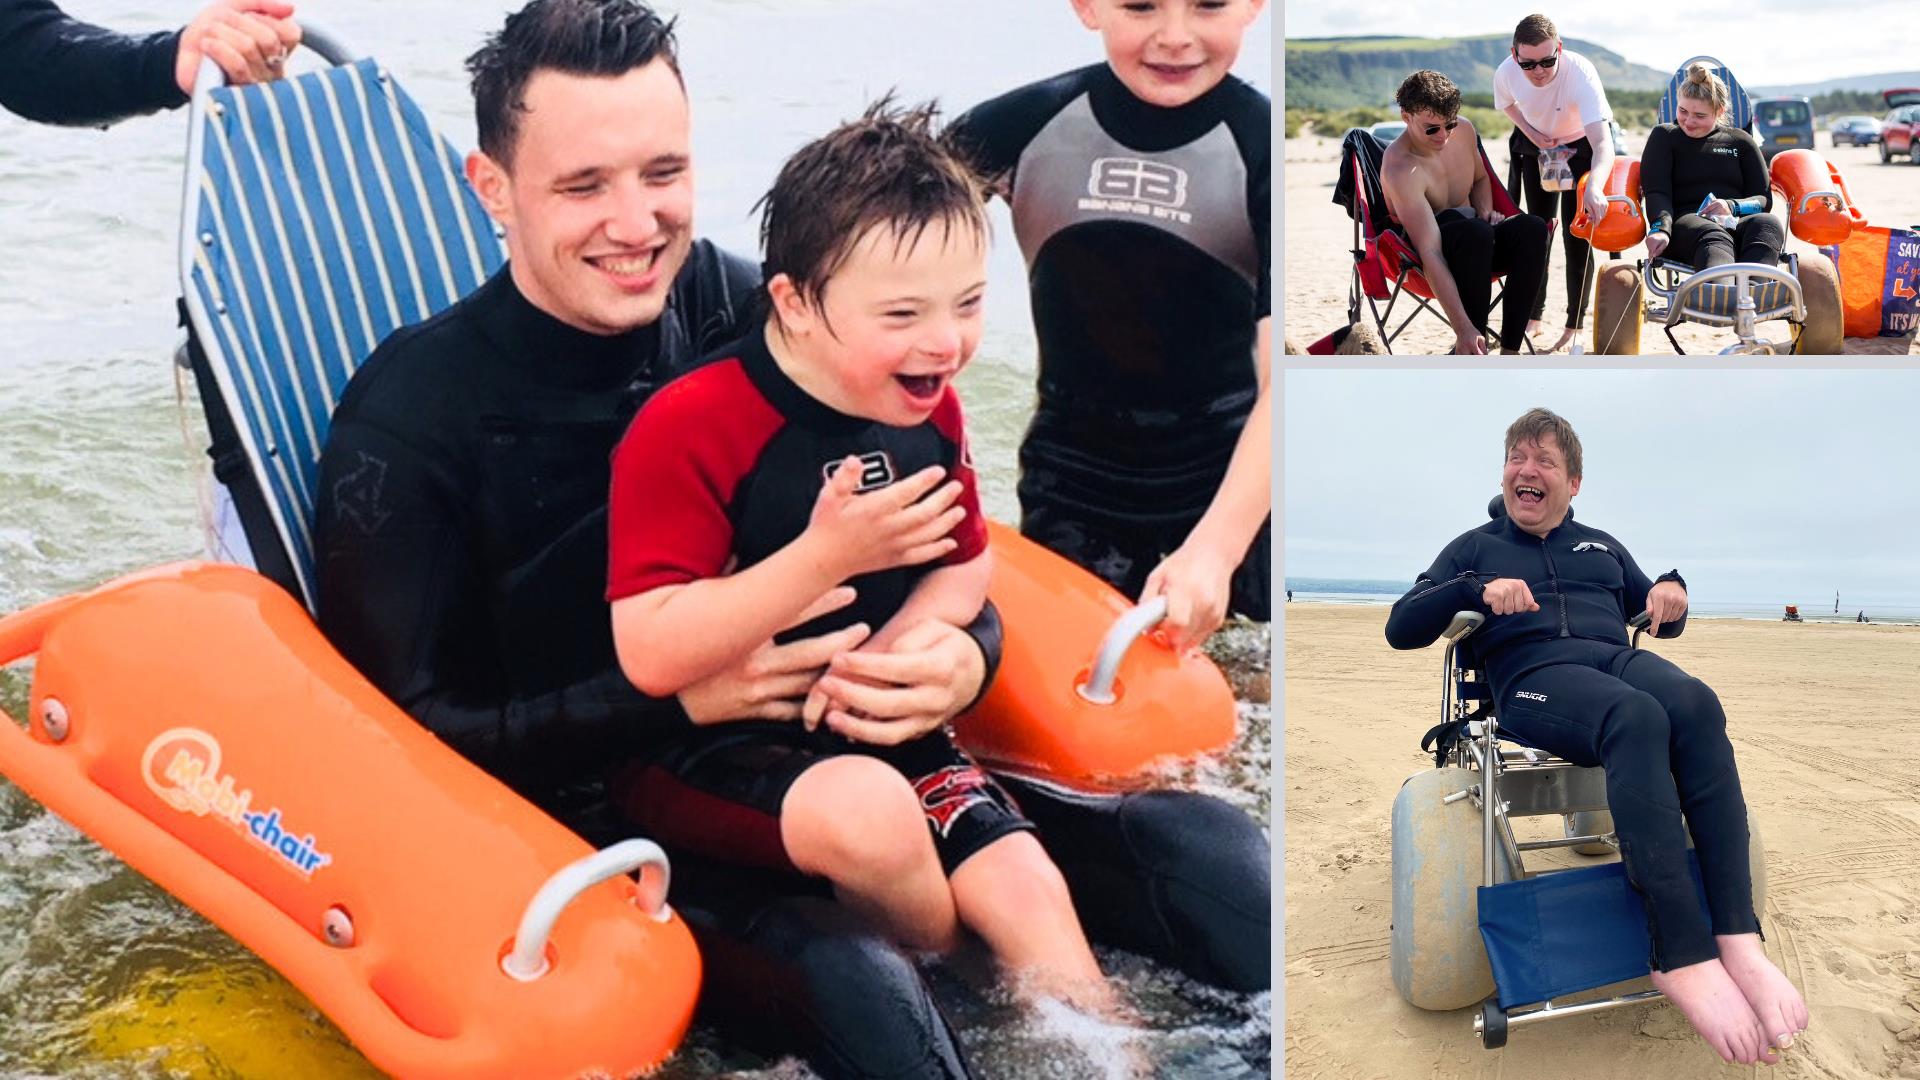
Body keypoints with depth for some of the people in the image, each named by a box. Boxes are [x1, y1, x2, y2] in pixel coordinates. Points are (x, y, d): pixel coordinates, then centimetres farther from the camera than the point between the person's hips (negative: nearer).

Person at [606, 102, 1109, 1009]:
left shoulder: (927, 409, 0)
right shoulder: (689, 428, -21)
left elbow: (966, 567, 12)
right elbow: (651, 657, -25)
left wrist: (898, 647, -11)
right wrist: (826, 555, -32)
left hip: (877, 732, 6)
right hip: (708, 753, -6)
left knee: (1029, 888, -14)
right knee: (869, 809, -33)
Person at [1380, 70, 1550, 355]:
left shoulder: (1464, 130, -4)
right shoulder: (1400, 169, -27)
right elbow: (1430, 253, -36)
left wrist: (1486, 211, -3)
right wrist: (1463, 328, -43)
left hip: (1473, 242, 7)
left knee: (1533, 228, -24)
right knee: (1475, 231, -38)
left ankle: (1509, 351, -25)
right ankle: (1471, 350, -30)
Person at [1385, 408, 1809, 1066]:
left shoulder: (1601, 546, 33)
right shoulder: (1475, 548, 24)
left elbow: (1662, 618, 33)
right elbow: (1400, 630, 12)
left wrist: (1672, 590, 9)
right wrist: (1476, 590, -5)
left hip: (1618, 655, 3)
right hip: (1533, 672, -3)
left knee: (1697, 704, -35)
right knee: (1638, 718, -39)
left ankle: (1738, 939, -43)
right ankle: (1683, 956, -45)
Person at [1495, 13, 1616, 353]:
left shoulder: (1580, 73, -40)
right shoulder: (1505, 73, -28)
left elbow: (1602, 143, -51)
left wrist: (1595, 186, -69)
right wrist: (1530, 132, -18)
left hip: (1582, 145, -3)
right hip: (1536, 146, 3)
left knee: (1575, 235, -8)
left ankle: (1575, 325, 3)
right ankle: (1534, 316, 23)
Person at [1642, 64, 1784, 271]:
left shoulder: (1740, 141, 24)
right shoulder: (1664, 137, 19)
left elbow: (1764, 199, 16)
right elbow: (1656, 192, 4)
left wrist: (1732, 206, -8)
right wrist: (1660, 228, -19)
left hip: (1737, 223, 2)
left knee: (1768, 224, -34)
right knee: (1713, 237, -39)